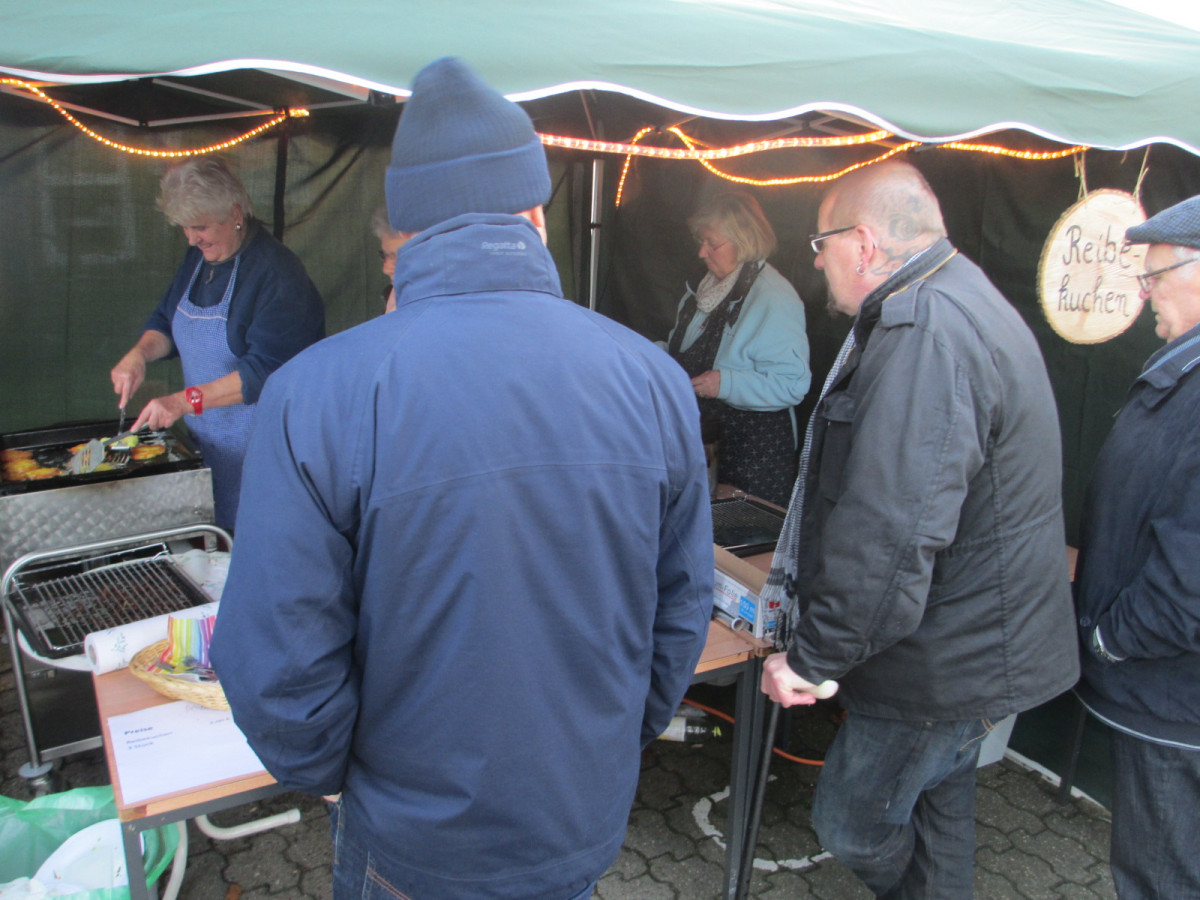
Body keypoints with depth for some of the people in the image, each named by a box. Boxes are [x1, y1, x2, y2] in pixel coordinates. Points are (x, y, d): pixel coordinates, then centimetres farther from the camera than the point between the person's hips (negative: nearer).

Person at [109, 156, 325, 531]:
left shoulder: (276, 272, -18)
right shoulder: (198, 257, 9)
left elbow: (266, 369, -24)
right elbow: (166, 321, 18)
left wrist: (187, 400, -27)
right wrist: (140, 353, -4)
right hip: (205, 440, 8)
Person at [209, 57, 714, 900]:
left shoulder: (314, 396, -24)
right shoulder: (655, 379, -13)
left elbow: (278, 665, -19)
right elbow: (683, 614, -3)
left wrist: (335, 776, 2)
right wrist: (614, 748, 13)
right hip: (590, 829, 3)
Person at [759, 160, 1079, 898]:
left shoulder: (926, 331, -25)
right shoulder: (965, 302, 11)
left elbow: (893, 531, -32)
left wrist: (814, 655, -23)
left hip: (949, 663, -10)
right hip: (977, 644, 10)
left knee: (851, 825, 6)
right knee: (940, 809, 24)